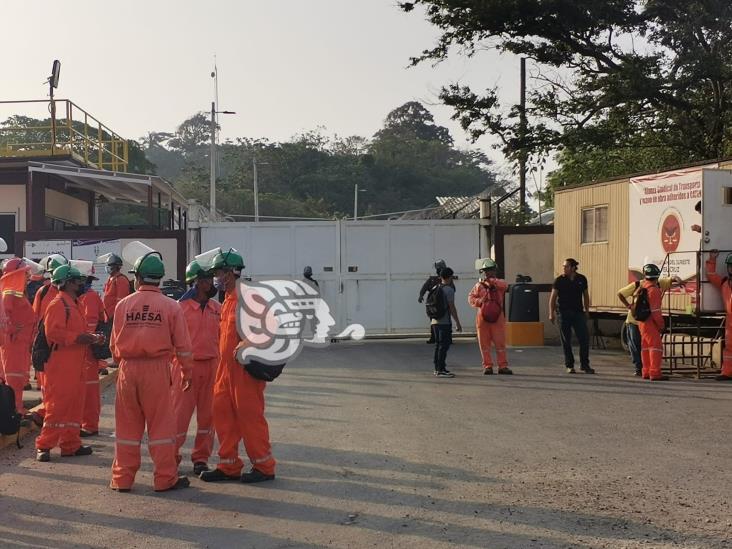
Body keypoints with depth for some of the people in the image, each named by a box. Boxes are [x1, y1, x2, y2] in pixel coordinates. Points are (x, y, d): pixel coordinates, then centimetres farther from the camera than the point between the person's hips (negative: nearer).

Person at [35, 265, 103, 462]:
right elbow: (53, 332, -23)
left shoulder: (73, 304, 19)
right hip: (60, 365, -10)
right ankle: (44, 446, 0)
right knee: (57, 406, -7)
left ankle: (71, 444, 19)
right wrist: (78, 338, -22)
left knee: (73, 405, 12)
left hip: (75, 365, 10)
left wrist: (91, 337, 9)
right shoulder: (58, 304, -12)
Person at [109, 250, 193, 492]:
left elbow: (114, 344, 8)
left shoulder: (123, 304, 2)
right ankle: (165, 479, 9)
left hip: (128, 369, 2)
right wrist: (186, 373, 13)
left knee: (127, 425, 10)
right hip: (157, 370, -2)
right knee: (161, 424, 5)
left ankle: (122, 478, 17)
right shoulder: (171, 306, -2)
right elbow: (183, 346, 1)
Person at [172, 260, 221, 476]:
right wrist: (170, 368, -4)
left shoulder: (217, 308, 8)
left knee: (207, 414, 8)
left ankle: (201, 458, 19)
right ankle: (171, 456, 14)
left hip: (212, 365, 4)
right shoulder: (180, 307, -4)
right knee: (180, 412, 0)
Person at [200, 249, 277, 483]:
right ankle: (229, 466, 19)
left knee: (250, 416, -2)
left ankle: (264, 467, 9)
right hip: (226, 367, 10)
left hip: (245, 368, -9)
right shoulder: (228, 300, 16)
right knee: (222, 413, 10)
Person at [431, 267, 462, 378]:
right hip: (445, 321, -8)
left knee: (438, 345, 14)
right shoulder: (449, 289, -11)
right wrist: (458, 323, -9)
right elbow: (452, 308, -13)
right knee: (444, 345, -7)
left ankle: (437, 368, 19)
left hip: (435, 321, 8)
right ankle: (441, 370, -10)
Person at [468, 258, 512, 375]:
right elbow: (471, 297, 5)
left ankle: (503, 366, 4)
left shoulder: (499, 283, 6)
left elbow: (504, 285, -18)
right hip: (482, 317, 1)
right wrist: (480, 301, -14)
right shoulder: (479, 286, 10)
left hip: (497, 317, -1)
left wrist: (491, 280, -27)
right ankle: (487, 366, 10)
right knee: (484, 343, 3)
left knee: (500, 342, -2)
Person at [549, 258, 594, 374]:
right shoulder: (559, 280, -2)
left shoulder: (582, 279, 4)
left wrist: (586, 311, 9)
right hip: (564, 313, -2)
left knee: (584, 339, -3)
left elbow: (586, 296, 13)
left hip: (578, 312, 2)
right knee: (566, 341, 2)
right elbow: (553, 297, -1)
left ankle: (584, 365, 8)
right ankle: (569, 365, 12)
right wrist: (551, 313, -8)